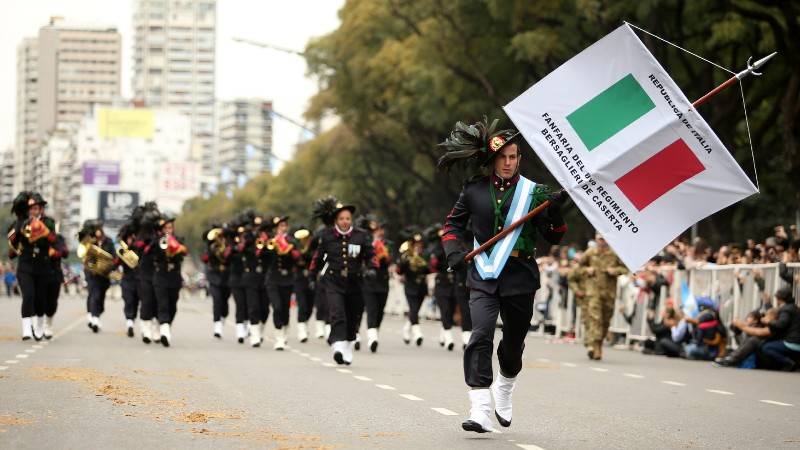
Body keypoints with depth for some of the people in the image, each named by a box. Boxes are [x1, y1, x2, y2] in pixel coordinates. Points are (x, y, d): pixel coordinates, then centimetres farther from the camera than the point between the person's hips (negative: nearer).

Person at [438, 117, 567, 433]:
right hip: (483, 276, -1)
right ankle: (480, 412, -22)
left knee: (513, 343, 13)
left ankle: (503, 390, 44)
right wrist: (454, 250, -1)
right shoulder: (475, 189, 4)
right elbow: (453, 223, 17)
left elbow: (553, 238, 1)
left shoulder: (533, 192, 1)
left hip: (519, 276, 1)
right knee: (481, 336, -19)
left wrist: (555, 213, -17)